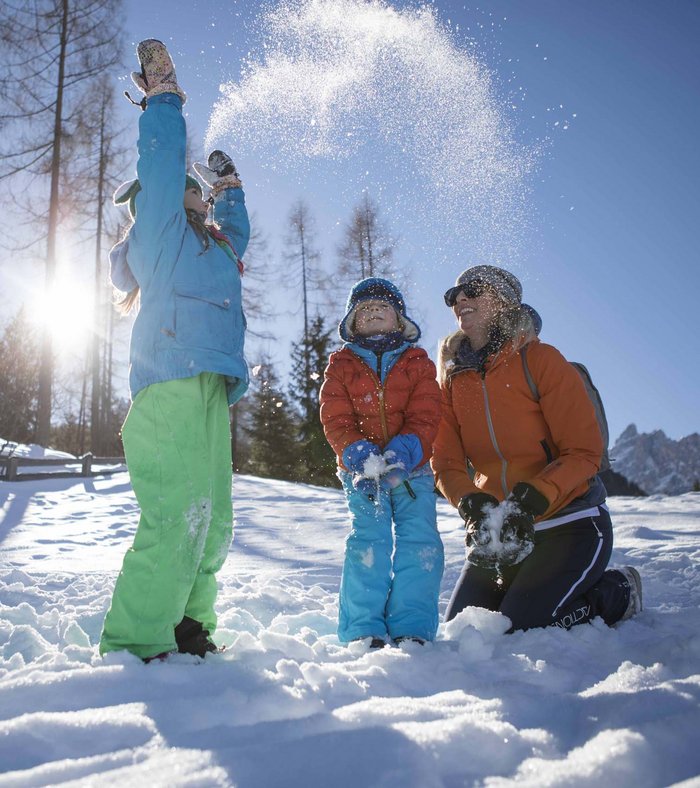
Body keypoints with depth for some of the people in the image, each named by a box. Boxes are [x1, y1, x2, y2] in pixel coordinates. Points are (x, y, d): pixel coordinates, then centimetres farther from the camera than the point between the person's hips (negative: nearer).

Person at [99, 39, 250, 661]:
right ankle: (135, 646, -13)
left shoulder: (212, 246, 31)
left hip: (206, 393, 9)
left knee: (211, 523, 6)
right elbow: (162, 161, 0)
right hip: (174, 386, -9)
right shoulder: (159, 229, 9)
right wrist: (164, 92, 10)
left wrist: (230, 184, 52)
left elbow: (236, 229, 51)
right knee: (177, 521, -17)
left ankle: (187, 628, 13)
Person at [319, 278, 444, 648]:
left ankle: (412, 629, -1)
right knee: (369, 538, -12)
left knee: (420, 540, -9)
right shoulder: (340, 365, 10)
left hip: (411, 468, 1)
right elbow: (335, 419, -1)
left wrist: (402, 452, -22)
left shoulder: (418, 362, 10)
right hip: (361, 469, -1)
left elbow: (425, 417, -2)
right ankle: (363, 630, -5)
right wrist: (358, 453, -20)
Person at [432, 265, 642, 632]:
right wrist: (471, 504, -23)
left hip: (571, 524, -5)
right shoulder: (452, 379, 5)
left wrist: (531, 499, -29)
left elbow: (584, 452, -15)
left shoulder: (539, 359, -10)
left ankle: (617, 592, 9)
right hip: (502, 531, 5)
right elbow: (447, 463, -3)